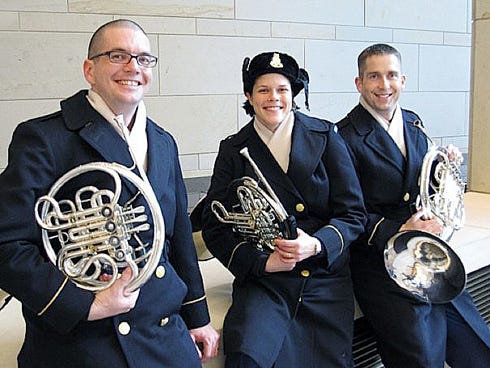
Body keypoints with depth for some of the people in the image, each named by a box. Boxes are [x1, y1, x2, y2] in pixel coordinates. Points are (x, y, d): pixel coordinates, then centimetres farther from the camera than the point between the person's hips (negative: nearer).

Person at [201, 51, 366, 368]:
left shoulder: (326, 137, 4)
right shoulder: (234, 150, 3)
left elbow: (353, 214, 1)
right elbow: (214, 226, 1)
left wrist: (316, 244, -18)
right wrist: (262, 261, -14)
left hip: (326, 275, 2)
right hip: (264, 281, -1)